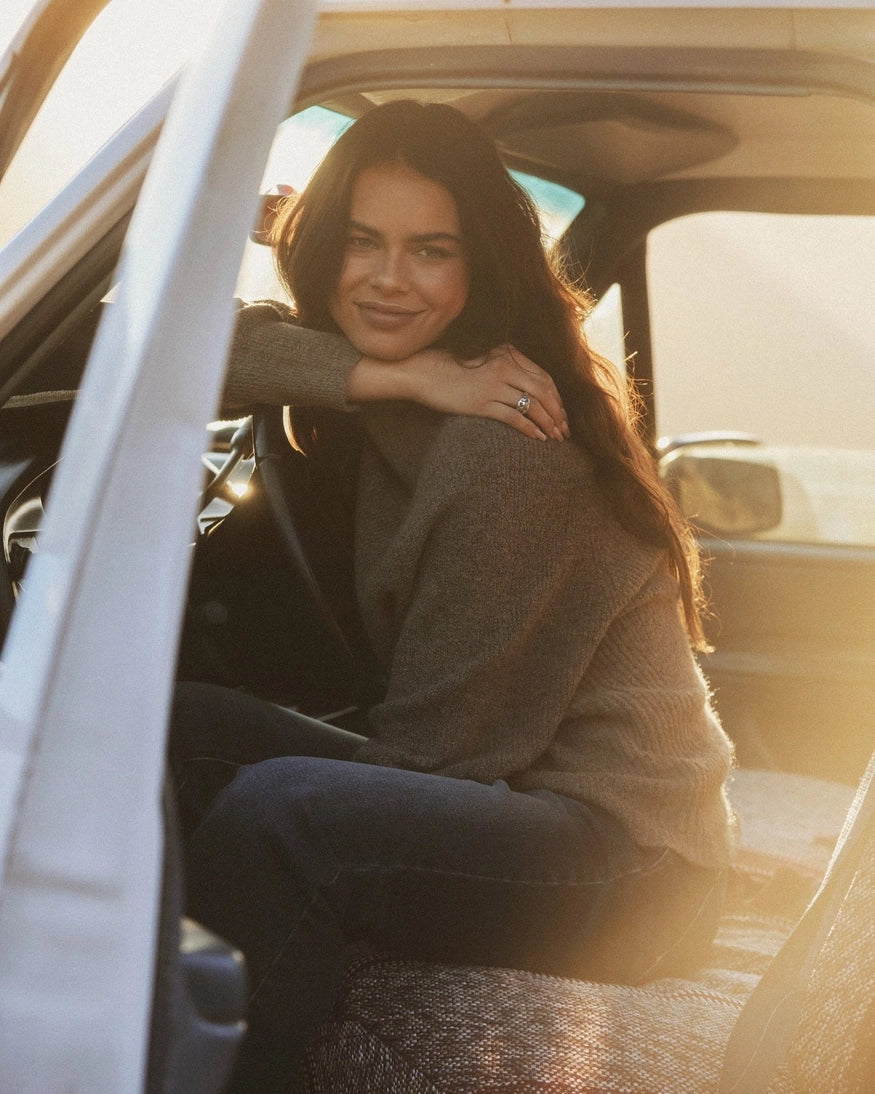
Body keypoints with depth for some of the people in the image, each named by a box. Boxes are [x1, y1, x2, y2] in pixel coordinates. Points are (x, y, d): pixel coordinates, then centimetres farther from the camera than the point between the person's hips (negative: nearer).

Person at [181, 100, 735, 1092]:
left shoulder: (502, 452, -20)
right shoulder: (396, 411, 6)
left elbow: (434, 752, -15)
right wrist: (393, 377, -17)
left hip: (630, 863, -9)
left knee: (270, 809, -31)